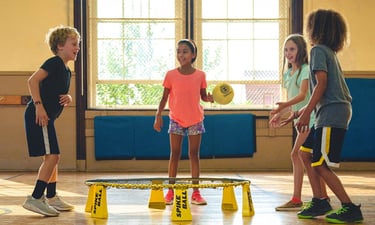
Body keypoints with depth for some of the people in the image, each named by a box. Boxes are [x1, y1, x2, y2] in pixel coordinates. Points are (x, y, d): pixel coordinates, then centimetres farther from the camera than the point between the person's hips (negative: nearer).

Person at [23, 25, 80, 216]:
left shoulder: (66, 71, 18)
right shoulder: (55, 62, -10)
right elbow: (32, 80, -20)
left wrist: (68, 98, 2)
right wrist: (38, 105, -25)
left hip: (47, 117, 10)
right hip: (39, 115, -10)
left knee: (52, 157, 15)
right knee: (52, 156, -15)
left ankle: (51, 198, 24)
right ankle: (35, 199, -14)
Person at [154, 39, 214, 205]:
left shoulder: (200, 75, -3)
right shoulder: (171, 75, -4)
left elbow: (203, 96, 6)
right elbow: (164, 97, 1)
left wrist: (209, 98, -16)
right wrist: (158, 115, -8)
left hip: (195, 119, 0)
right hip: (176, 119, 0)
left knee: (194, 154, 3)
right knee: (175, 154, 3)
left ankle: (195, 193, 6)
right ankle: (170, 192, 9)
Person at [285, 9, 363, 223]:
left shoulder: (319, 50, -7)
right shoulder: (330, 51, 21)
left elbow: (322, 83, -17)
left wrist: (307, 113, -19)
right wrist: (307, 109, 30)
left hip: (332, 113, -10)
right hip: (337, 111, 10)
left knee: (321, 165, -9)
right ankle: (319, 202, 17)